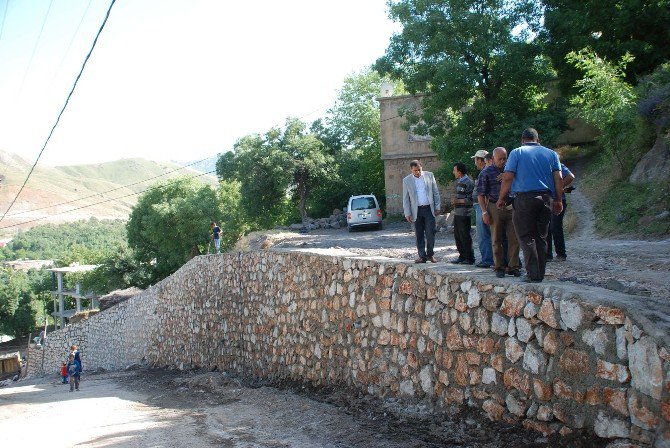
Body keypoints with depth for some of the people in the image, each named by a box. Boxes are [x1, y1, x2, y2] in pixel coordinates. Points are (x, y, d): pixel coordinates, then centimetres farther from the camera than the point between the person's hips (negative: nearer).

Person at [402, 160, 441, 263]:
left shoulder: (429, 175, 4)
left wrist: (437, 207, 3)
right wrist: (407, 213, -2)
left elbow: (436, 192, 8)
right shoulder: (406, 180, 1)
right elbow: (405, 199, 3)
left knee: (430, 232, -5)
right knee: (419, 235, 2)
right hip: (416, 211, 0)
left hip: (429, 209, 0)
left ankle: (430, 254, 9)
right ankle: (422, 256, 9)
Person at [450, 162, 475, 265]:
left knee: (465, 236, -5)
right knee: (457, 236, 12)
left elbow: (471, 200, -17)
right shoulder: (458, 182, 16)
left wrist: (459, 201, -17)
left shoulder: (469, 183, -13)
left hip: (464, 214, -9)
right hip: (457, 214, 9)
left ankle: (470, 258, 3)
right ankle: (462, 256, 21)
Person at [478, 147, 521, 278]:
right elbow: (480, 194, -1)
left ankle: (513, 266, 7)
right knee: (497, 239, 4)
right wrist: (484, 212, -7)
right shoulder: (486, 172, 0)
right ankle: (499, 267, 12)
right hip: (495, 207, -3)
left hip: (511, 207, 3)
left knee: (514, 238, -1)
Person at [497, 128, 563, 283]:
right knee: (541, 237, 11)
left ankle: (533, 274, -5)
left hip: (525, 197, -4)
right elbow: (558, 179, 6)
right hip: (546, 198, 4)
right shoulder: (551, 154, 12)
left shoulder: (517, 152, 3)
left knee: (526, 237, 0)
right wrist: (558, 200, 15)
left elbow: (508, 178, -4)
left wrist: (501, 198, 5)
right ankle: (540, 274, 13)